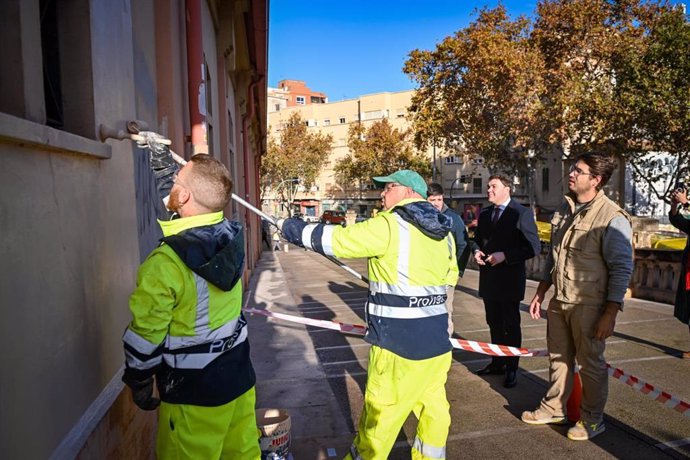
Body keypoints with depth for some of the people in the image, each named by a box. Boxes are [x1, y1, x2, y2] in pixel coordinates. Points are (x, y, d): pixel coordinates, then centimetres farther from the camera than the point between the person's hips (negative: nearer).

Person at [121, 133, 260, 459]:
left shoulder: (165, 264, -24)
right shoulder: (231, 237, -8)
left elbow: (145, 336, -15)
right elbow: (191, 206, 11)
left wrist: (138, 382, 4)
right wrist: (159, 154, 18)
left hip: (194, 394, -5)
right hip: (239, 378, 6)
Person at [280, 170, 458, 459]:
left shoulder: (389, 225, -14)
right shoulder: (443, 231, 9)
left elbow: (337, 240, -12)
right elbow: (449, 278, 16)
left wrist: (295, 230, 2)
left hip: (400, 339, -7)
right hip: (437, 336, 8)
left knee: (381, 408, 9)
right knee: (432, 402, 18)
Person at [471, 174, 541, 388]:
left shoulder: (522, 213, -9)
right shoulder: (484, 213, 10)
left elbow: (534, 246, -13)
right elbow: (477, 239, 21)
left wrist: (505, 255, -22)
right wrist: (476, 251, -2)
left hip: (509, 279, -6)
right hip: (488, 278, 6)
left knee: (511, 326, 6)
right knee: (494, 324, 17)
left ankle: (511, 369, 18)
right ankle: (497, 362, 31)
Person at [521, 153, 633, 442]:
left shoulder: (612, 218, -15)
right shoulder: (565, 211, 8)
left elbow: (621, 268, -15)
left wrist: (610, 314, -17)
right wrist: (540, 293, 16)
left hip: (590, 305, -7)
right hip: (559, 301, 7)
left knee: (591, 363, 9)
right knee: (558, 357, 18)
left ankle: (592, 420, 28)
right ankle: (553, 409, 35)